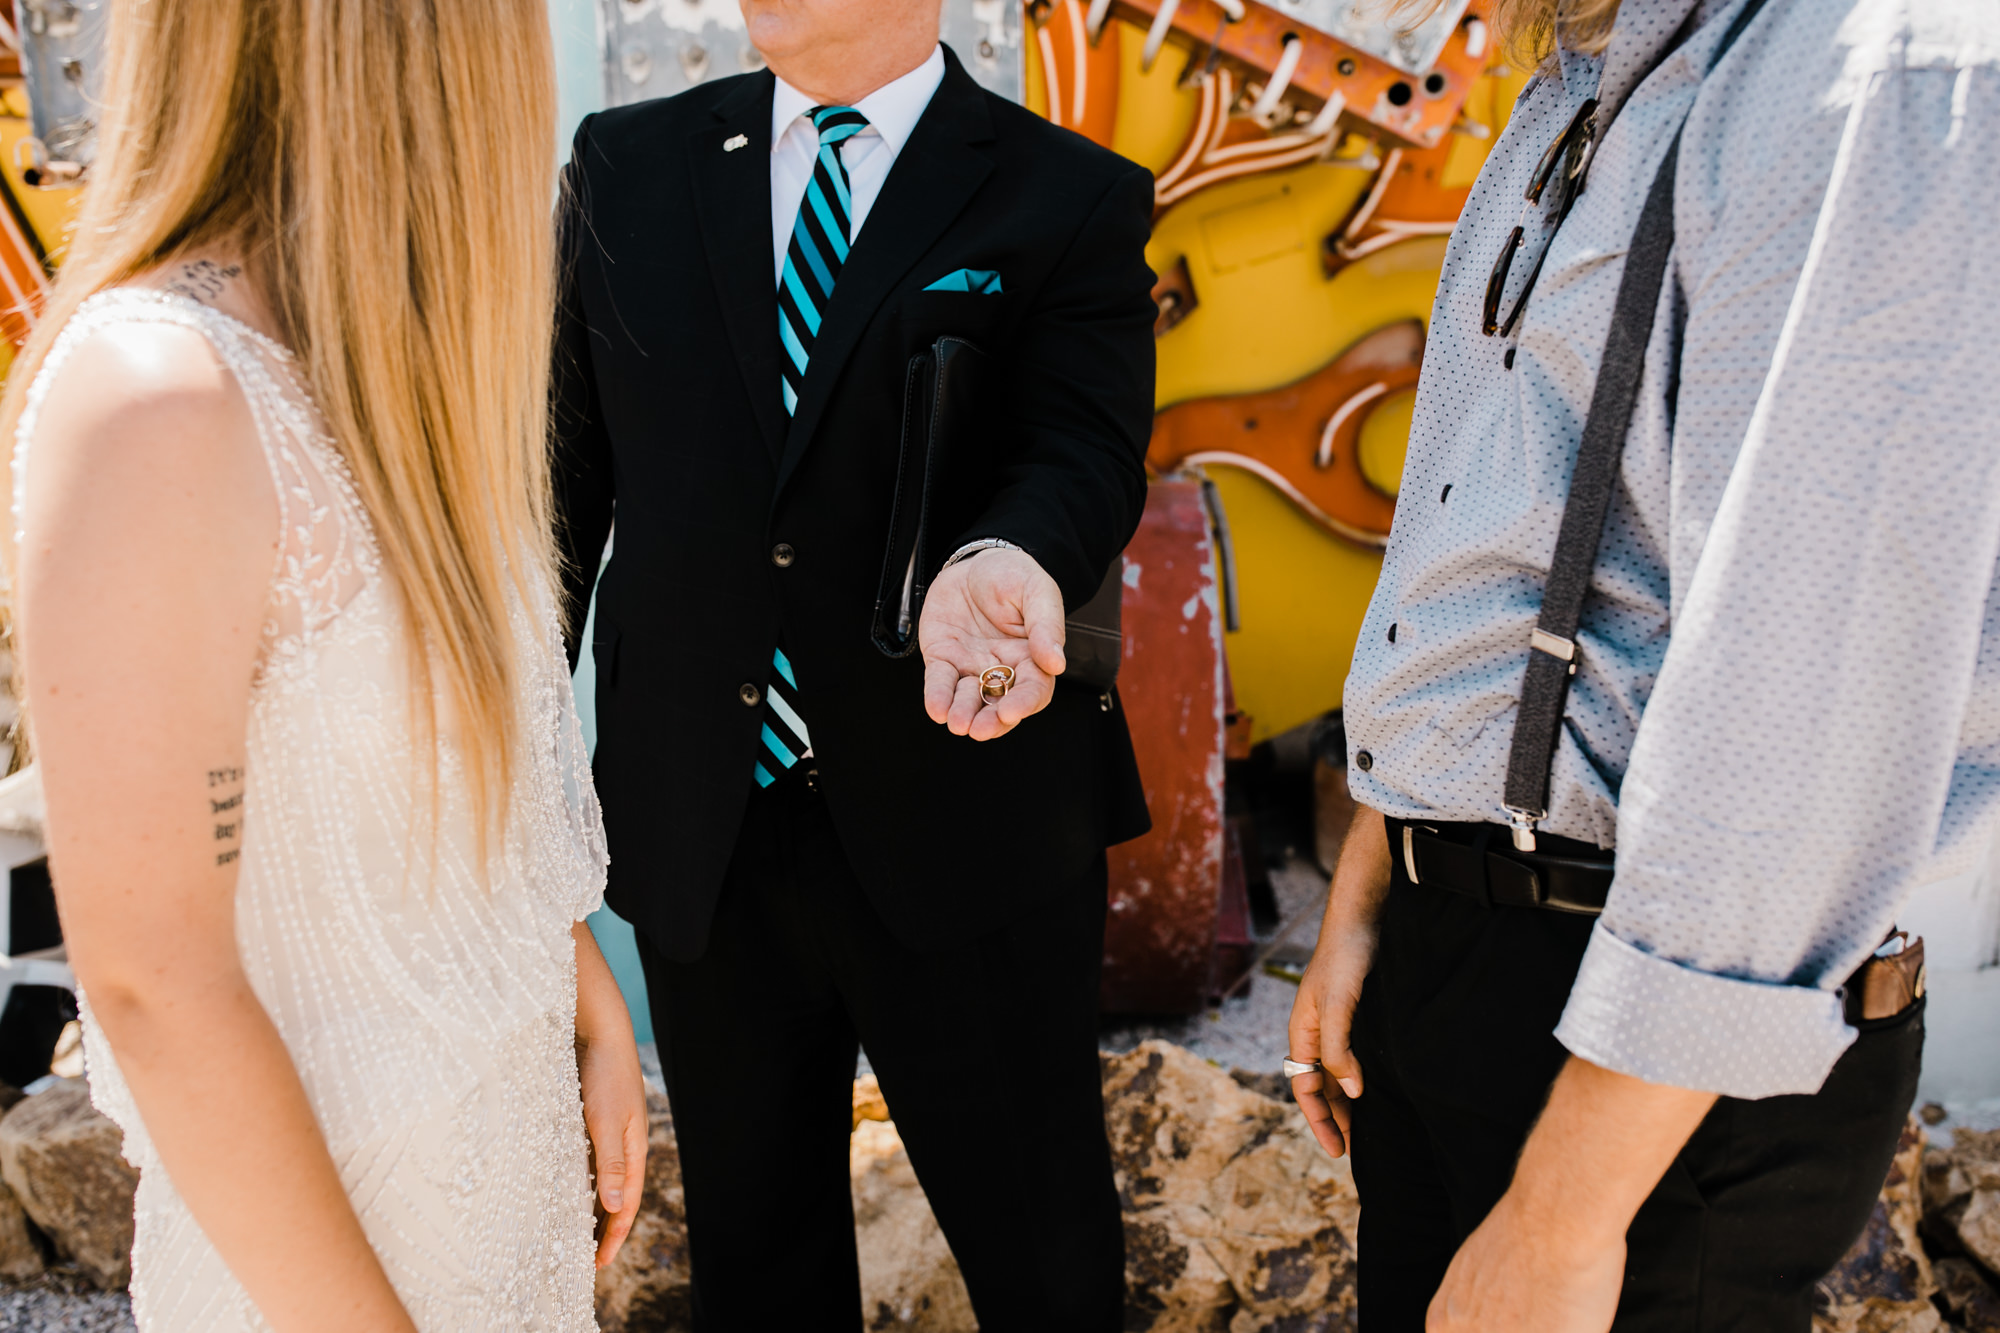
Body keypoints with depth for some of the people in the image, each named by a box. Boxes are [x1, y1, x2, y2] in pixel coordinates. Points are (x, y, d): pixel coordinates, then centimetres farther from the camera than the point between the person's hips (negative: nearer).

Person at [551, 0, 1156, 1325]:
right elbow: (568, 472, 7)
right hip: (697, 830, 4)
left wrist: (1002, 567, -40)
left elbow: (1087, 451, -17)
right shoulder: (625, 169, 6)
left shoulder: (1074, 201, -3)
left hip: (966, 828, -3)